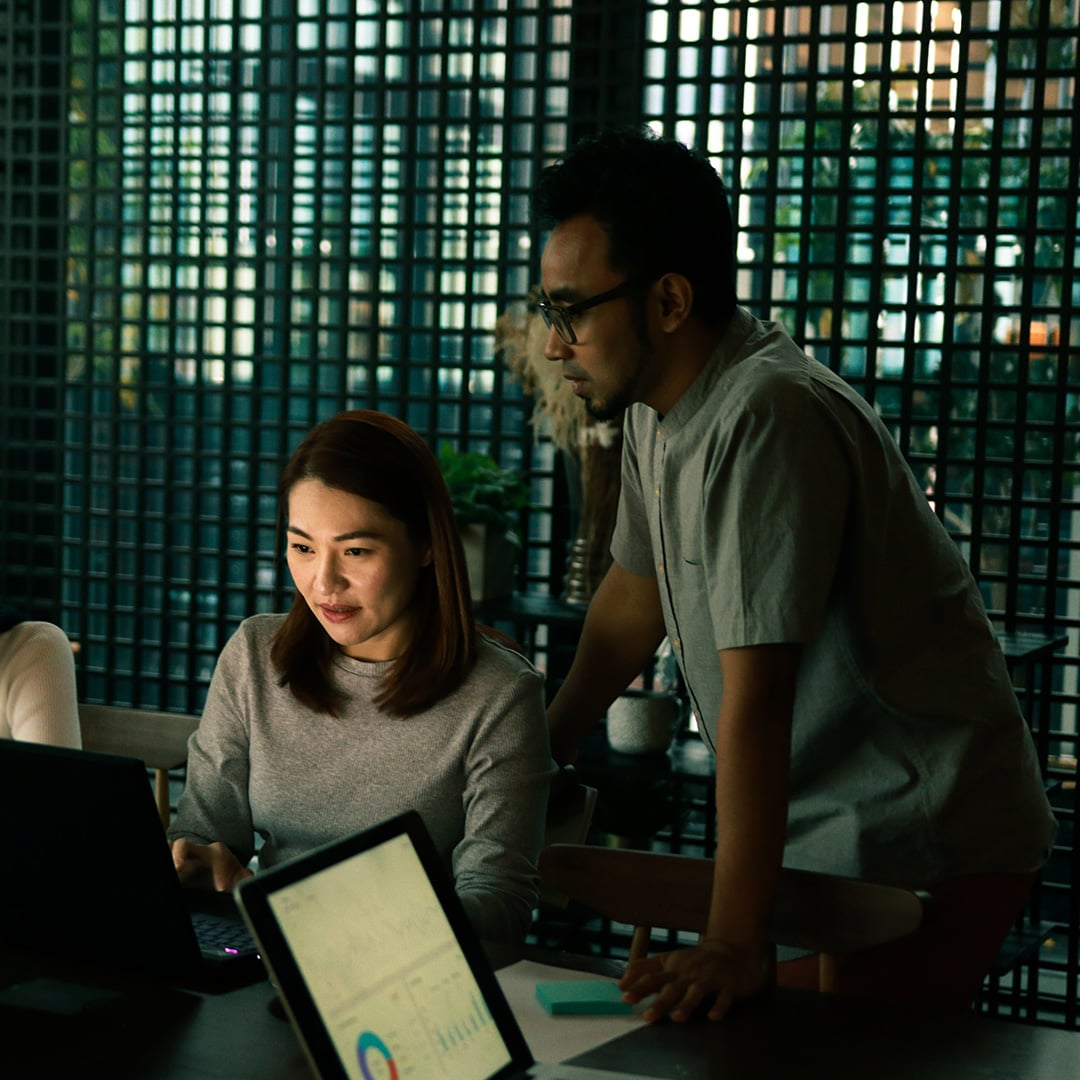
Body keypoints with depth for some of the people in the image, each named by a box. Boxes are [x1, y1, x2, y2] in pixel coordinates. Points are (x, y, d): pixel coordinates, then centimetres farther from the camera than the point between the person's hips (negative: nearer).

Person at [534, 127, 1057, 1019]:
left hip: (922, 851, -9)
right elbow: (633, 598, 19)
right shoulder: (656, 405, 4)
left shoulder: (767, 419, -26)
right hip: (814, 831, 9)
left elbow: (756, 696, -31)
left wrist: (732, 945, -31)